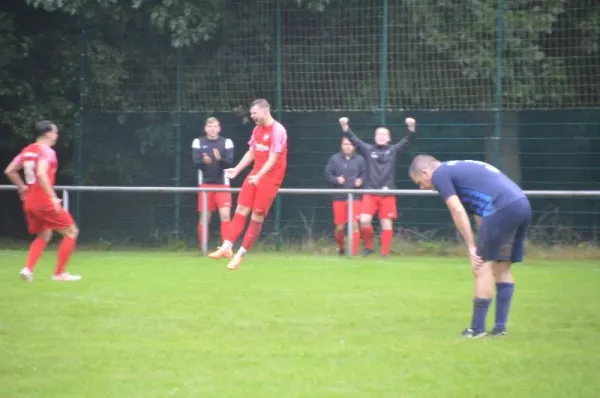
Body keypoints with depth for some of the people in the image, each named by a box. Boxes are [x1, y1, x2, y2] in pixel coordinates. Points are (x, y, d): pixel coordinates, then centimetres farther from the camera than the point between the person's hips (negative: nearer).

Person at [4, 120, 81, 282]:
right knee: (71, 232, 5)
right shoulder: (46, 151, -13)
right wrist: (53, 197, -28)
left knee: (44, 236, 24)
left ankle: (28, 269, 5)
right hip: (45, 202, -8)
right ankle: (59, 273, 4)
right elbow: (41, 174, -29)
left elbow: (9, 171, 17)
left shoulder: (27, 150, 12)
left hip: (29, 203, 8)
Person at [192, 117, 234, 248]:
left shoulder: (227, 142, 0)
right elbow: (196, 162, -7)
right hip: (205, 183, 1)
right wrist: (204, 161, -28)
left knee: (225, 215, -11)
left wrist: (220, 159, -29)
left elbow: (230, 162, -9)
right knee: (204, 217, 5)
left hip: (222, 183, -1)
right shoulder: (198, 142, 2)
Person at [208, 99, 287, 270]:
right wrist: (236, 169, 10)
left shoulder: (278, 130, -15)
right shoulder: (257, 129, 11)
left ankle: (241, 254, 3)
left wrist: (259, 176, -29)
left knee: (257, 217, -4)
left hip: (270, 177, -7)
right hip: (255, 175, 7)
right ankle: (227, 248, 0)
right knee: (240, 210, 0)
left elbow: (273, 158, -20)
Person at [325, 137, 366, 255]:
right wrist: (336, 179, -14)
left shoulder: (359, 160, 2)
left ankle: (354, 252, -7)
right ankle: (341, 248, 33)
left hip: (354, 197, -1)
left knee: (354, 224, -13)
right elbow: (328, 175, 4)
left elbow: (365, 174, 6)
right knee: (339, 227, 5)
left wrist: (360, 180, -14)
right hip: (339, 197, 1)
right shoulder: (334, 159, 2)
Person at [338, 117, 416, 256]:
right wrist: (345, 127, -18)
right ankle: (368, 246, 10)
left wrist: (411, 127, -25)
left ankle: (385, 254, 5)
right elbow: (353, 139, -3)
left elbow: (407, 141, -6)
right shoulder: (368, 149, 7)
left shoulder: (394, 150, 6)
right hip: (370, 193, 0)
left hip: (387, 194, 0)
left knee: (387, 223, -1)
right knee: (364, 220, -13)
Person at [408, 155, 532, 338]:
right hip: (522, 204, 9)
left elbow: (458, 212, -3)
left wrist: (472, 247, 1)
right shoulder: (459, 169, 31)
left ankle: (477, 328, -1)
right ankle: (500, 327, 14)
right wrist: (482, 246, 21)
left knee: (483, 265, -2)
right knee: (503, 266, 15)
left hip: (503, 208, -9)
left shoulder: (439, 175, 6)